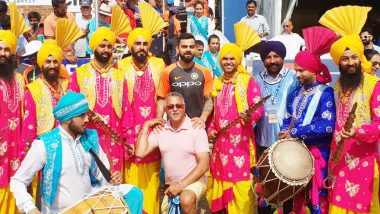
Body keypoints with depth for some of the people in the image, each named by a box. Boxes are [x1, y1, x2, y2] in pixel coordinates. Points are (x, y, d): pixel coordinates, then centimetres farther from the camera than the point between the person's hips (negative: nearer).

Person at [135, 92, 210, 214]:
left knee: (186, 200, -34)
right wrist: (146, 126, -7)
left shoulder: (196, 129, -10)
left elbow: (204, 164, -14)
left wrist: (181, 184, -19)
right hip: (171, 185, 5)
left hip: (194, 180, -5)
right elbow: (140, 153, -8)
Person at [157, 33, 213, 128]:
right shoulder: (168, 72, -3)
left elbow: (208, 100, 0)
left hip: (197, 124, 1)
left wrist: (203, 118, -17)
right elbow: (161, 99, -3)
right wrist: (159, 120, -18)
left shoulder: (204, 72, 0)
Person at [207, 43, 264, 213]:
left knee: (240, 183, -5)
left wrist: (250, 117, -31)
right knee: (220, 178, 13)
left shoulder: (248, 81, -4)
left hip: (241, 141, -6)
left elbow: (258, 108, -11)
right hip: (220, 141, 6)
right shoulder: (216, 83, 14)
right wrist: (211, 129, 7)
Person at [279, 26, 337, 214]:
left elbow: (327, 126, -20)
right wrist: (284, 134, -9)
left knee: (315, 197, 3)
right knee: (294, 194, 14)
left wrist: (294, 132, -18)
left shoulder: (325, 93, -9)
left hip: (316, 153, -6)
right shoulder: (297, 92, 11)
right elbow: (288, 119, 12)